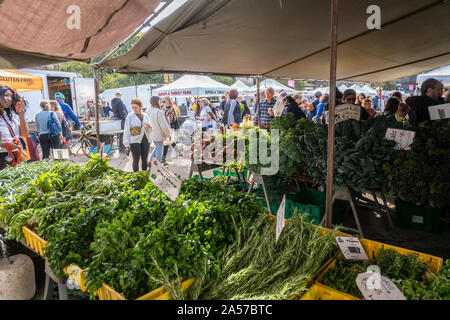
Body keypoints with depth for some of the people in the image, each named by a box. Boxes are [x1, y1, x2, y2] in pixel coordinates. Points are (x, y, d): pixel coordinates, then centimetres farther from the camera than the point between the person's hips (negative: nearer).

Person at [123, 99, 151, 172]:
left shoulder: (146, 116, 7)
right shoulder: (130, 116, -3)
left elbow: (150, 130, 14)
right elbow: (126, 130, -4)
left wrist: (149, 127, -11)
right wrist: (126, 143, -9)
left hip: (145, 140, 4)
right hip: (135, 141, -4)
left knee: (144, 159, 11)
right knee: (136, 160, 1)